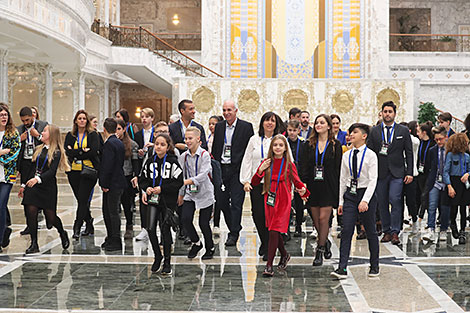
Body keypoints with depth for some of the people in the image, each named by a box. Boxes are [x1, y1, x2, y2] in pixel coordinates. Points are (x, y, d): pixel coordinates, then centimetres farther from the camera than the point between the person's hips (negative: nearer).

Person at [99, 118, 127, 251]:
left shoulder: (109, 144, -16)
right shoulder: (119, 143, 13)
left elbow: (107, 165, -21)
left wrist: (104, 184, -15)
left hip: (112, 184, -9)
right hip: (117, 182, 9)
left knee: (113, 212, -3)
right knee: (106, 210, 17)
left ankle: (116, 242, 2)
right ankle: (110, 238, 25)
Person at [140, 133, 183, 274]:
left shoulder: (173, 162, -8)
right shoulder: (150, 161, 5)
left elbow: (179, 182, -9)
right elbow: (143, 179, 13)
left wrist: (162, 188, -15)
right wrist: (146, 188, -7)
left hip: (168, 200, -3)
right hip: (153, 199, 3)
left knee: (165, 229, 3)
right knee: (151, 229, -6)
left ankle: (167, 262, 16)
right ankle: (157, 256, 16)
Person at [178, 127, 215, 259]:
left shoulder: (204, 155, -10)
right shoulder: (183, 156, 4)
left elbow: (203, 175, -21)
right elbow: (181, 176, 12)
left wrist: (188, 181, -33)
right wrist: (181, 193, 15)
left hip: (204, 193, -4)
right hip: (190, 194, 4)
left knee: (203, 223, 0)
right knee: (186, 219, -12)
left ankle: (210, 248, 22)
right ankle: (196, 243, 13)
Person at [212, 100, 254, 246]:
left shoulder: (246, 127, -2)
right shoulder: (219, 126, 11)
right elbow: (215, 149, 14)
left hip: (237, 169, -5)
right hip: (221, 169, 5)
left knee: (236, 202, -6)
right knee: (223, 201, 8)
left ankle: (233, 234, -3)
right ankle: (234, 228, 24)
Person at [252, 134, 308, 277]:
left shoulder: (289, 165, -1)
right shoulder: (266, 163, 5)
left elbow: (297, 181, 4)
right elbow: (254, 183, 6)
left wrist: (302, 190, -17)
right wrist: (260, 170, -10)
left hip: (283, 201, -3)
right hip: (269, 200, 3)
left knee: (274, 231, -12)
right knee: (274, 231, 12)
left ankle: (269, 265, -11)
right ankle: (284, 255, 38)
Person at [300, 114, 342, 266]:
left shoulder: (335, 145, 2)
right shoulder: (309, 145, 10)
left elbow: (338, 168, 0)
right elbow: (304, 166, 7)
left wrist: (337, 189, -6)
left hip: (328, 186, -3)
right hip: (313, 186, 3)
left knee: (323, 218, -7)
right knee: (316, 219, 6)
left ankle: (320, 251, 2)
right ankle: (325, 242, 31)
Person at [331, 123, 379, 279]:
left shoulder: (370, 155, -6)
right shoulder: (347, 156, 8)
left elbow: (373, 180, -12)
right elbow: (343, 179, 11)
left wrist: (365, 201, -21)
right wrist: (341, 201, 8)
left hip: (366, 193, -3)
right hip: (350, 194, 3)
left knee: (370, 232, 7)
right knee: (346, 231, -7)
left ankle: (374, 266, 21)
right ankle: (342, 268, -10)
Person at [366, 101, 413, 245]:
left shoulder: (404, 130, 6)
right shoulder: (374, 131, 8)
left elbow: (409, 152, 6)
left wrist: (409, 172, -1)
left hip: (397, 172, -2)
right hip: (380, 172, 2)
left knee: (395, 200, -14)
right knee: (382, 203, 4)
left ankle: (395, 232, -7)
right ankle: (386, 231, 13)